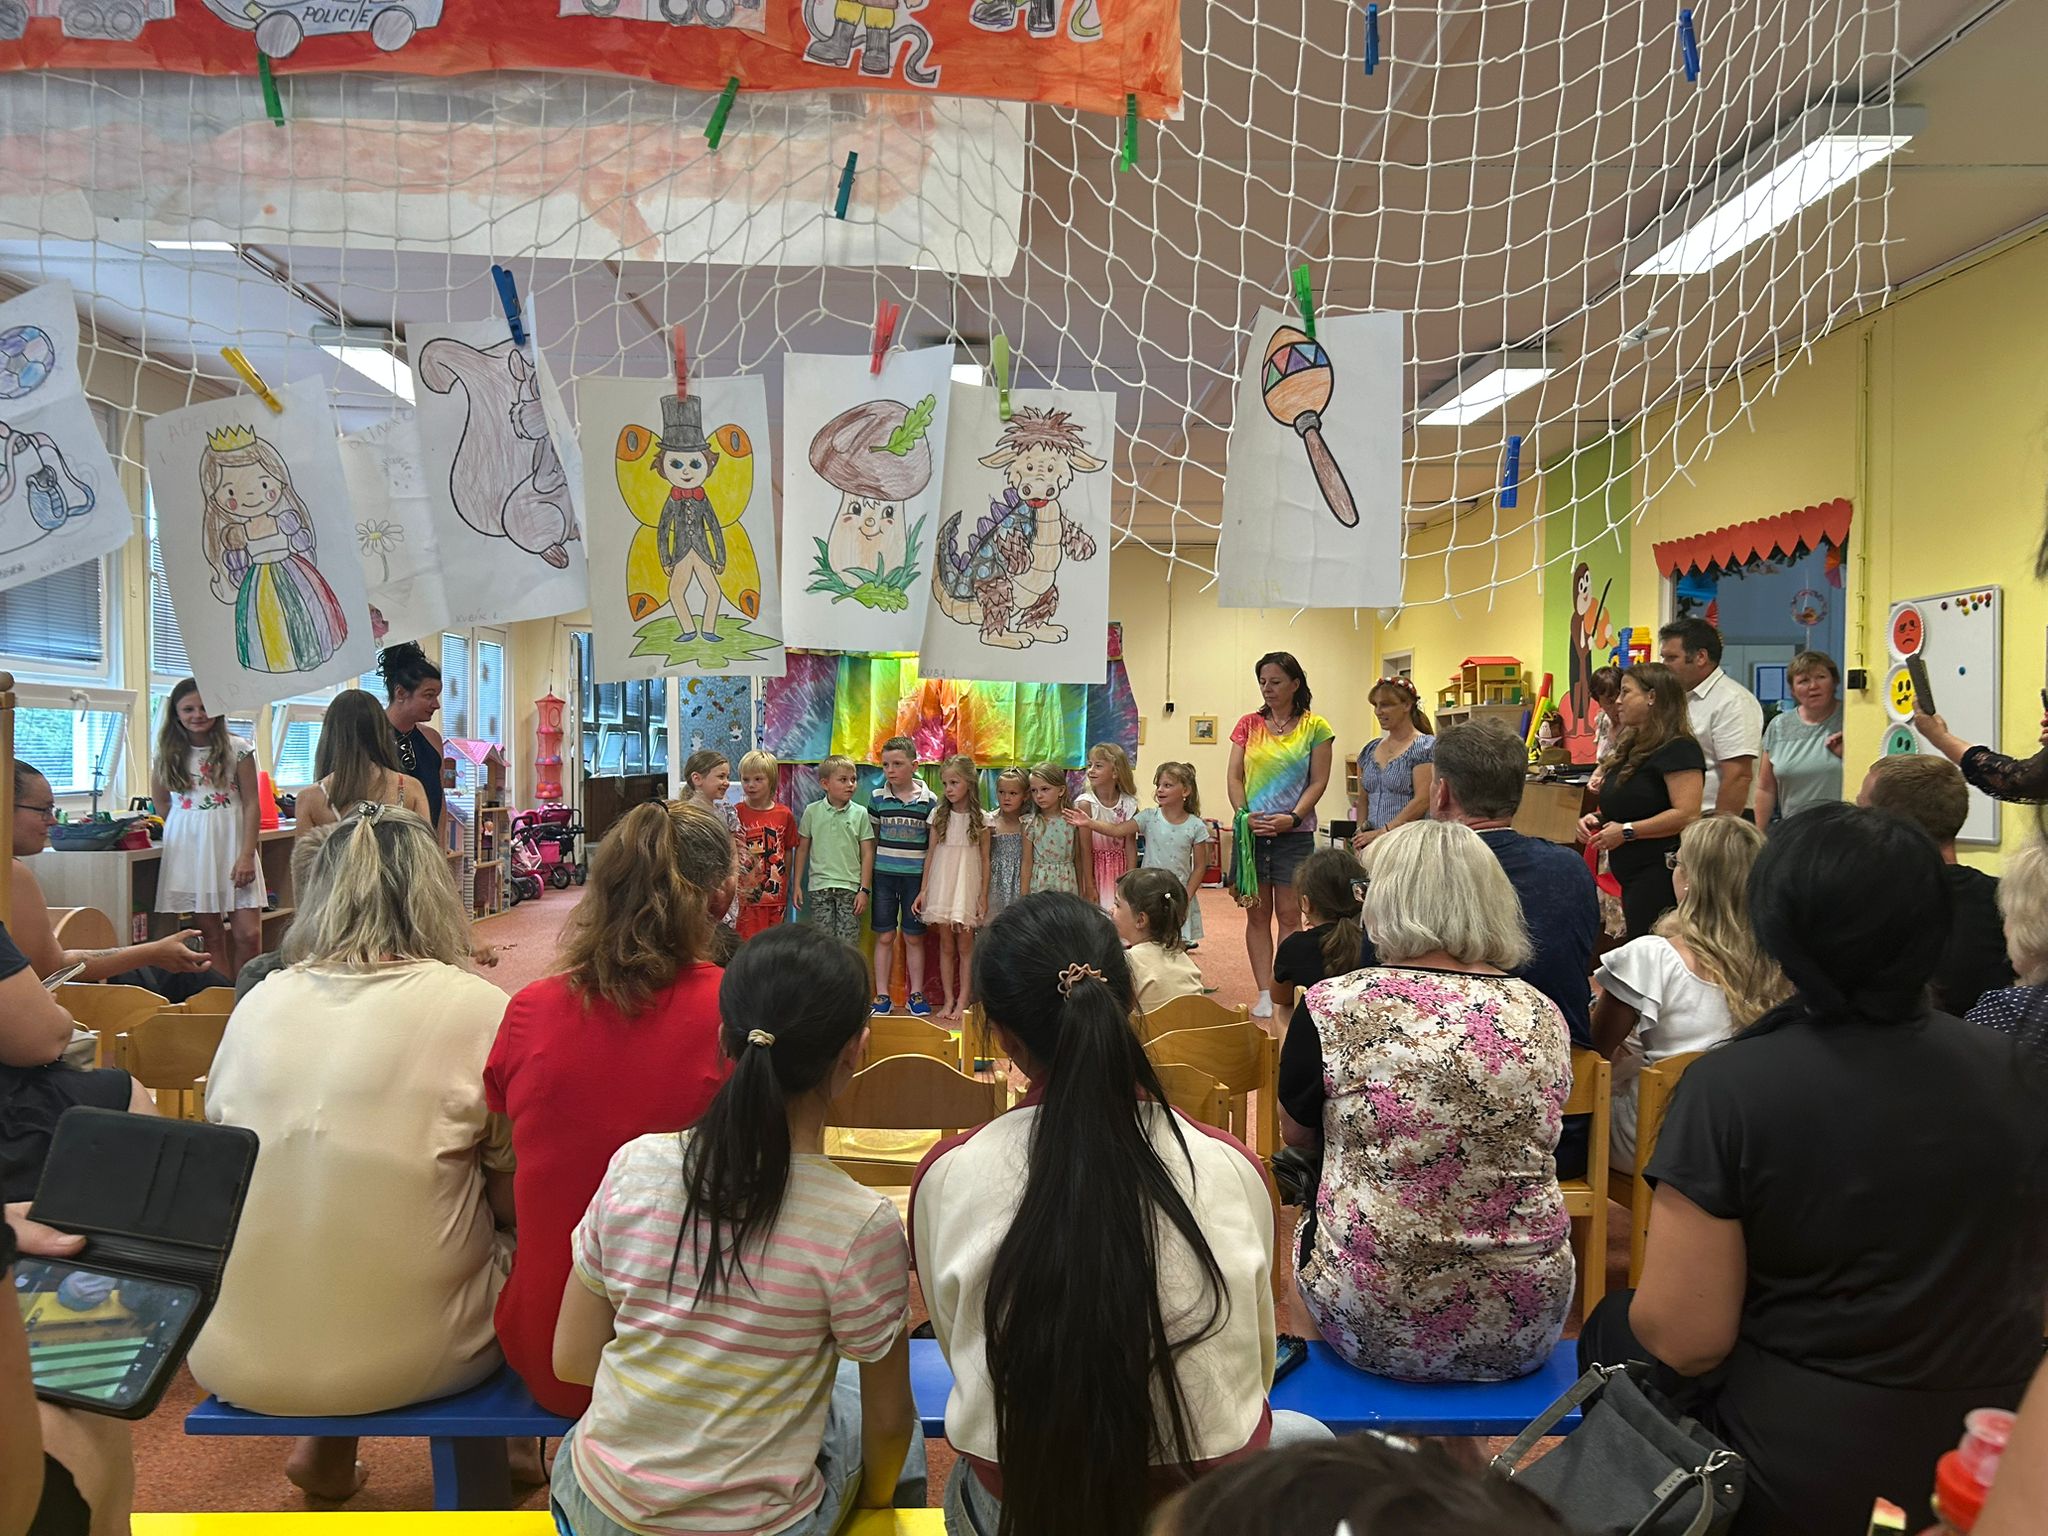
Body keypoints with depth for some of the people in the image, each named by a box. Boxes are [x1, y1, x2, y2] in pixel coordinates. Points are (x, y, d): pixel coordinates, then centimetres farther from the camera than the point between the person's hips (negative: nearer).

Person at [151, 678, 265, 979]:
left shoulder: (237, 750, 1)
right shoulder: (167, 756, 6)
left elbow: (251, 805, -1)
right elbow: (160, 803, 21)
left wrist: (247, 855, -9)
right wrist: (188, 827, 9)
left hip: (231, 846, -1)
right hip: (188, 850, 1)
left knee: (249, 934, -7)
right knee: (211, 936, 1)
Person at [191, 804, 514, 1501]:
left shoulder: (260, 1001, 1)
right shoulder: (474, 1008, -12)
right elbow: (514, 1199, -6)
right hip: (405, 1358, -4)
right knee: (516, 1239, 21)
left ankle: (327, 1450, 31)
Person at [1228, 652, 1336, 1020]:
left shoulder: (1314, 727, 1)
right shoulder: (1249, 725, 9)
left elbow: (1319, 782, -2)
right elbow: (1235, 777, 5)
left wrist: (1292, 817, -15)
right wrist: (1244, 814, -11)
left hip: (1294, 833, -2)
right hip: (1252, 831, 3)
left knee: (1288, 914, 2)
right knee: (1257, 914, 5)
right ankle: (1264, 994, 10)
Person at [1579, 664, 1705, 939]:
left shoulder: (1678, 749, -12)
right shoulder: (1631, 747, 17)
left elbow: (1687, 814, -22)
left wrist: (1627, 831, -19)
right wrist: (1597, 818, 8)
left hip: (1662, 874, -10)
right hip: (1633, 875, 10)